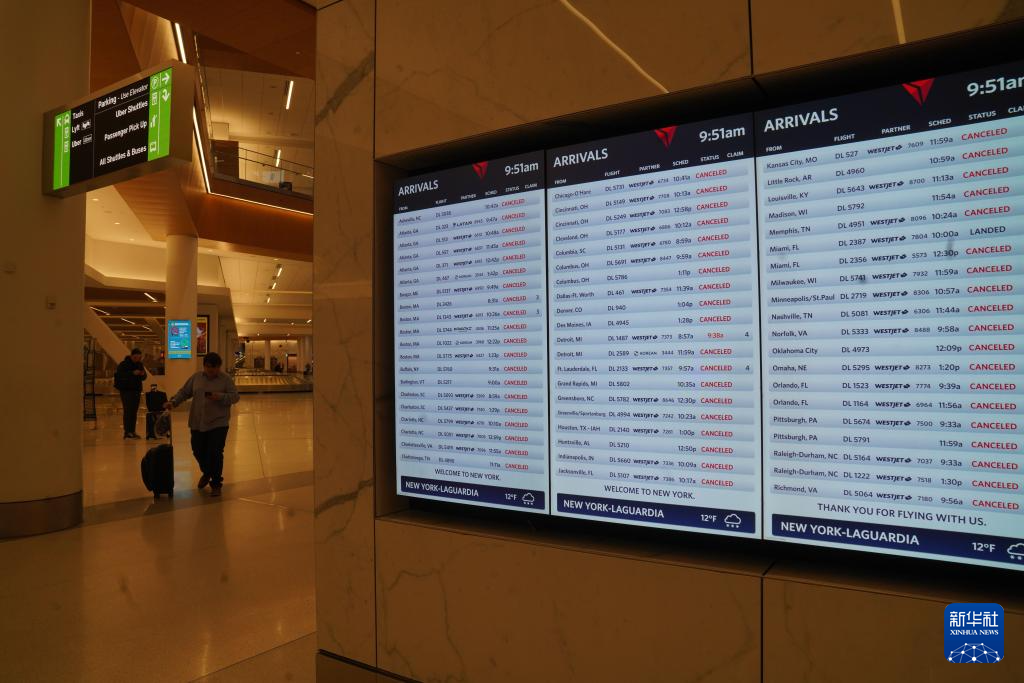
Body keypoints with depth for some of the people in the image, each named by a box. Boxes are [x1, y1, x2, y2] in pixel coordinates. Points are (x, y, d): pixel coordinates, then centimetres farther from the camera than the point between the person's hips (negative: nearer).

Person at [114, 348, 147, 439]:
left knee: (134, 412, 4)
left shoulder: (139, 364, 12)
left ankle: (132, 431, 8)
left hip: (136, 390, 6)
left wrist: (143, 374, -8)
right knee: (128, 411, -9)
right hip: (126, 390, -6)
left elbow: (143, 378, 14)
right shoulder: (123, 364, -6)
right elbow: (120, 375, -20)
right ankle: (127, 432, -9)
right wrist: (132, 373, -28)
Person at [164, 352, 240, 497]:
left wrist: (220, 397, -23)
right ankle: (206, 473, 41)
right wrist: (173, 402, -6)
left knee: (215, 453, -7)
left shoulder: (226, 379, -3)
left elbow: (235, 397, -6)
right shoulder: (196, 378, 7)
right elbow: (184, 392, 10)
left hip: (218, 424, -4)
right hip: (197, 423, 4)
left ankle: (216, 484, 8)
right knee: (198, 451, 11)